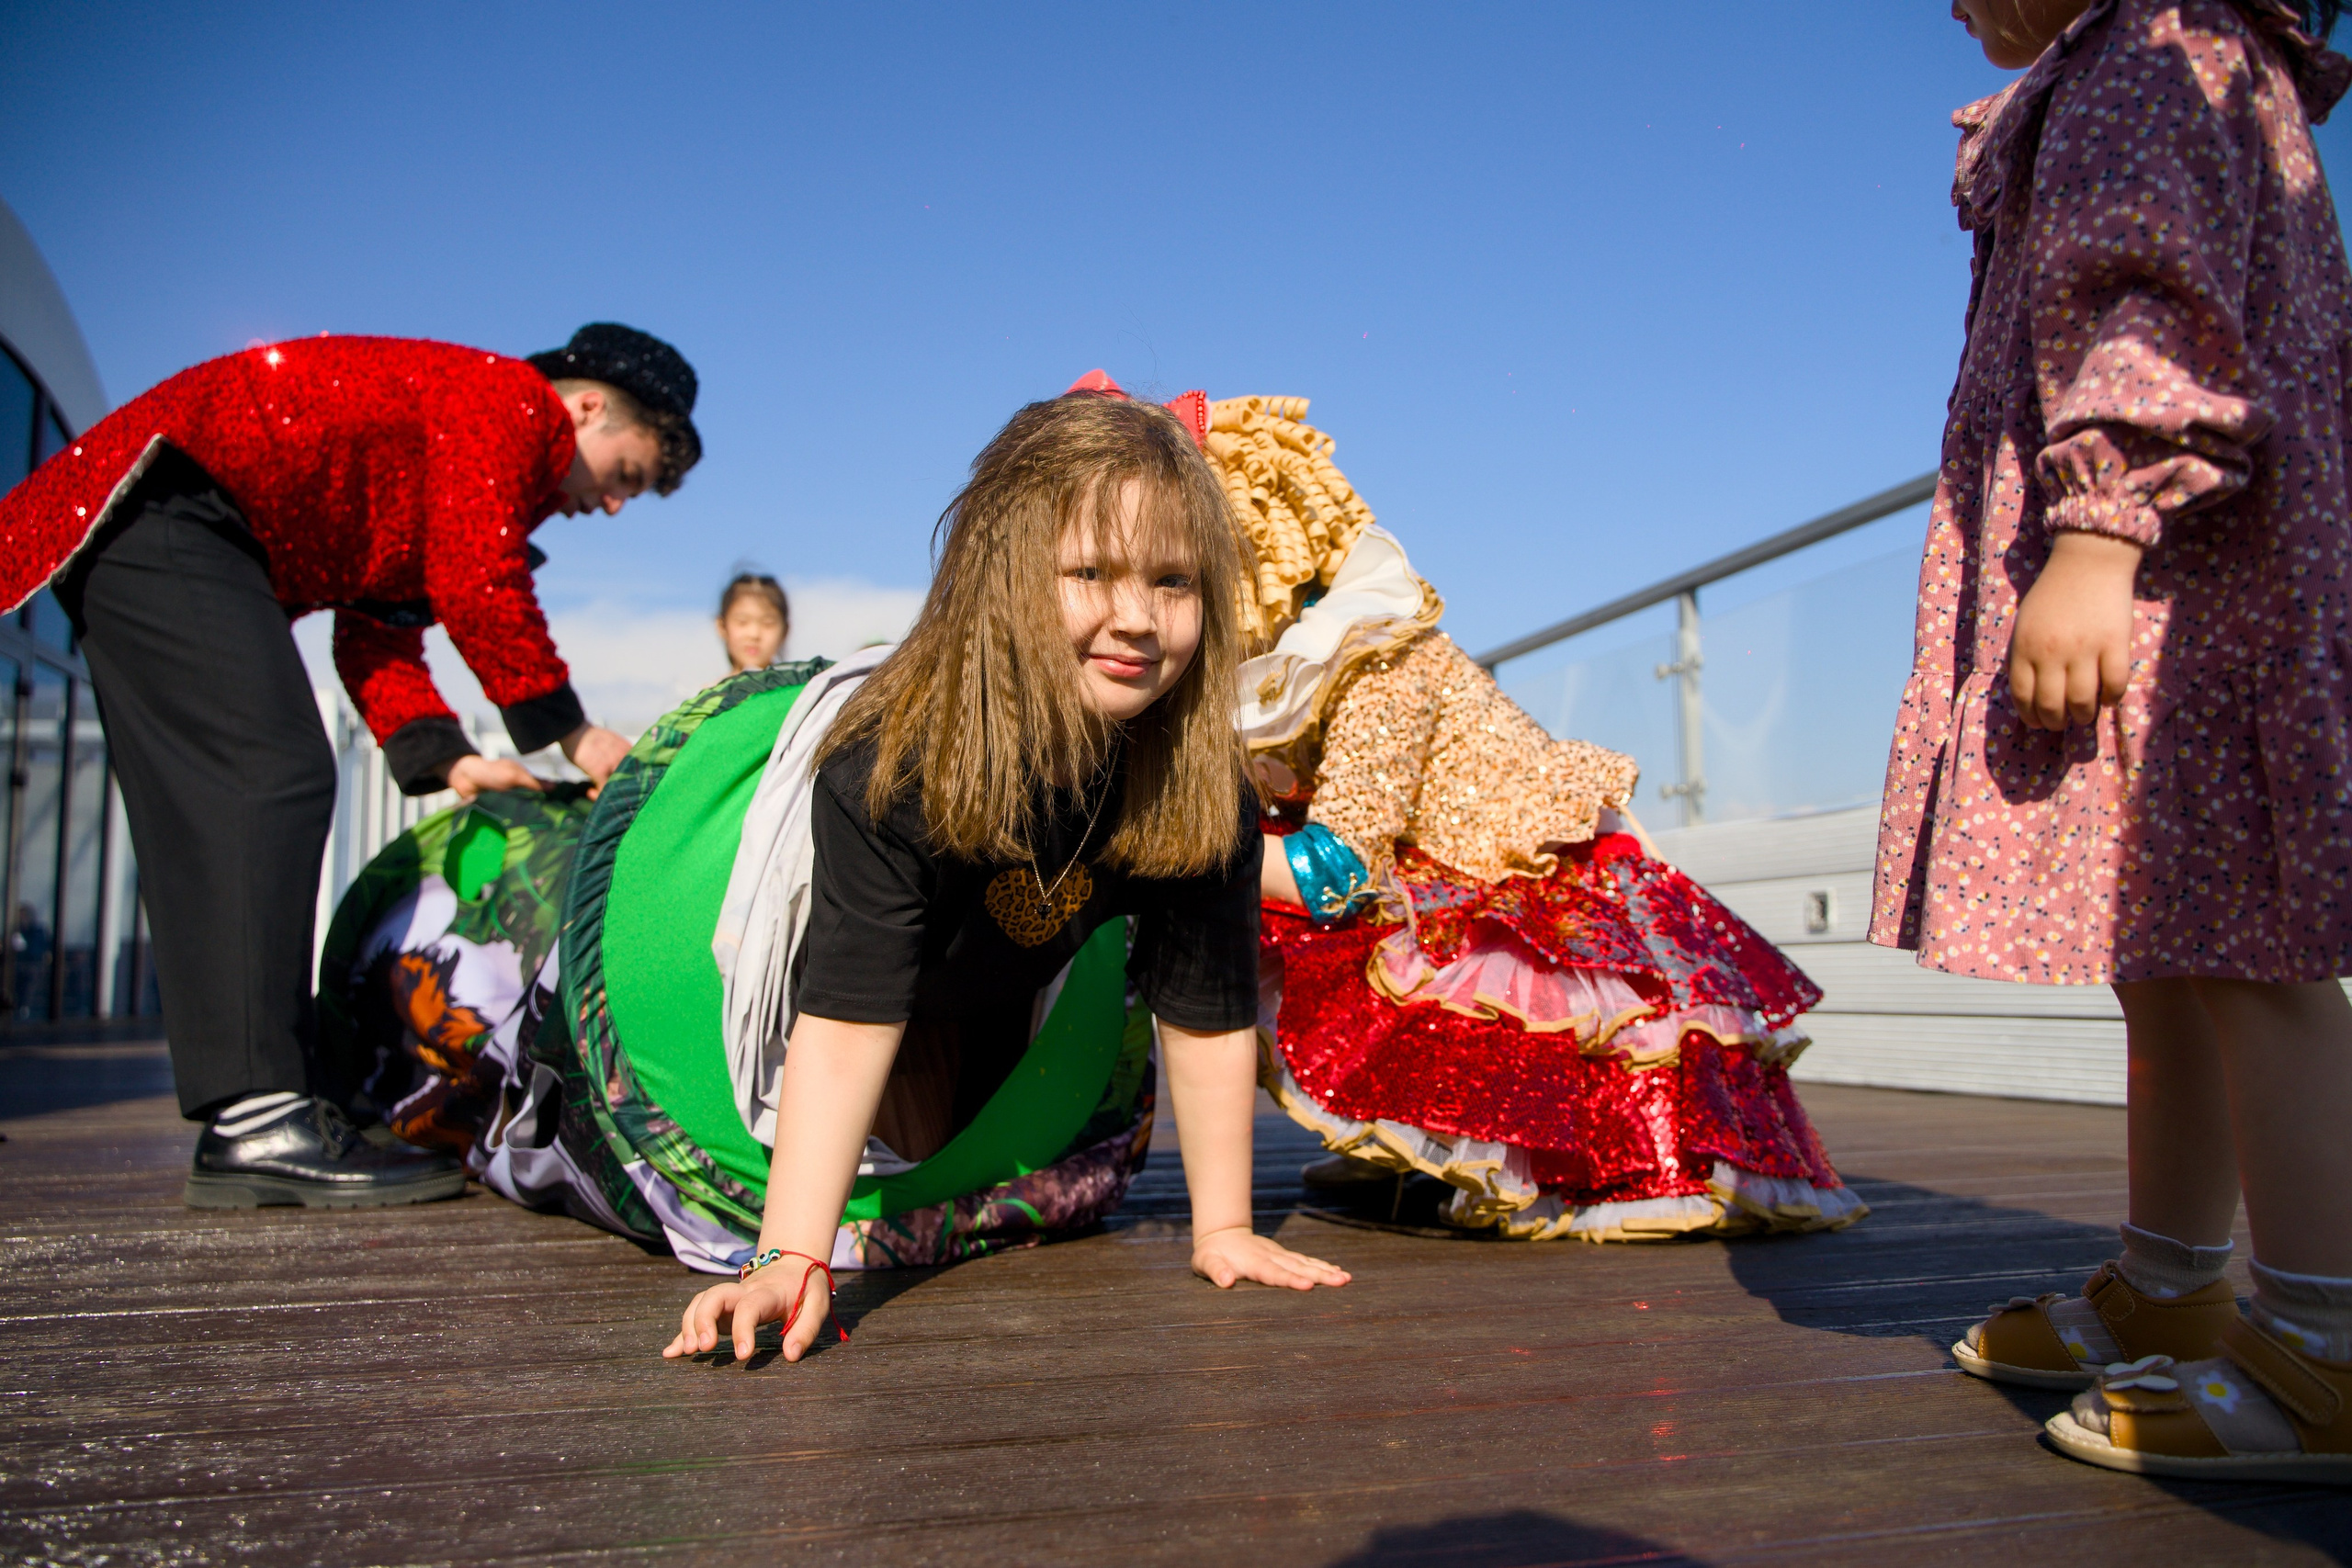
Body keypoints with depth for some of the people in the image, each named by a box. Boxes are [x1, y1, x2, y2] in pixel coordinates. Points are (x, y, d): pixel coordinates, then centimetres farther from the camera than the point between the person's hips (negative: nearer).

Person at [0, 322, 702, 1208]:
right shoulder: (509, 399, -6)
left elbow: (377, 629, 15)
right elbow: (475, 584, -17)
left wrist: (443, 758, 2)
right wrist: (570, 731, -10)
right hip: (166, 505, -11)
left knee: (211, 817, 6)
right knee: (272, 778, -20)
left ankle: (258, 1106, 8)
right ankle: (257, 1123, -24)